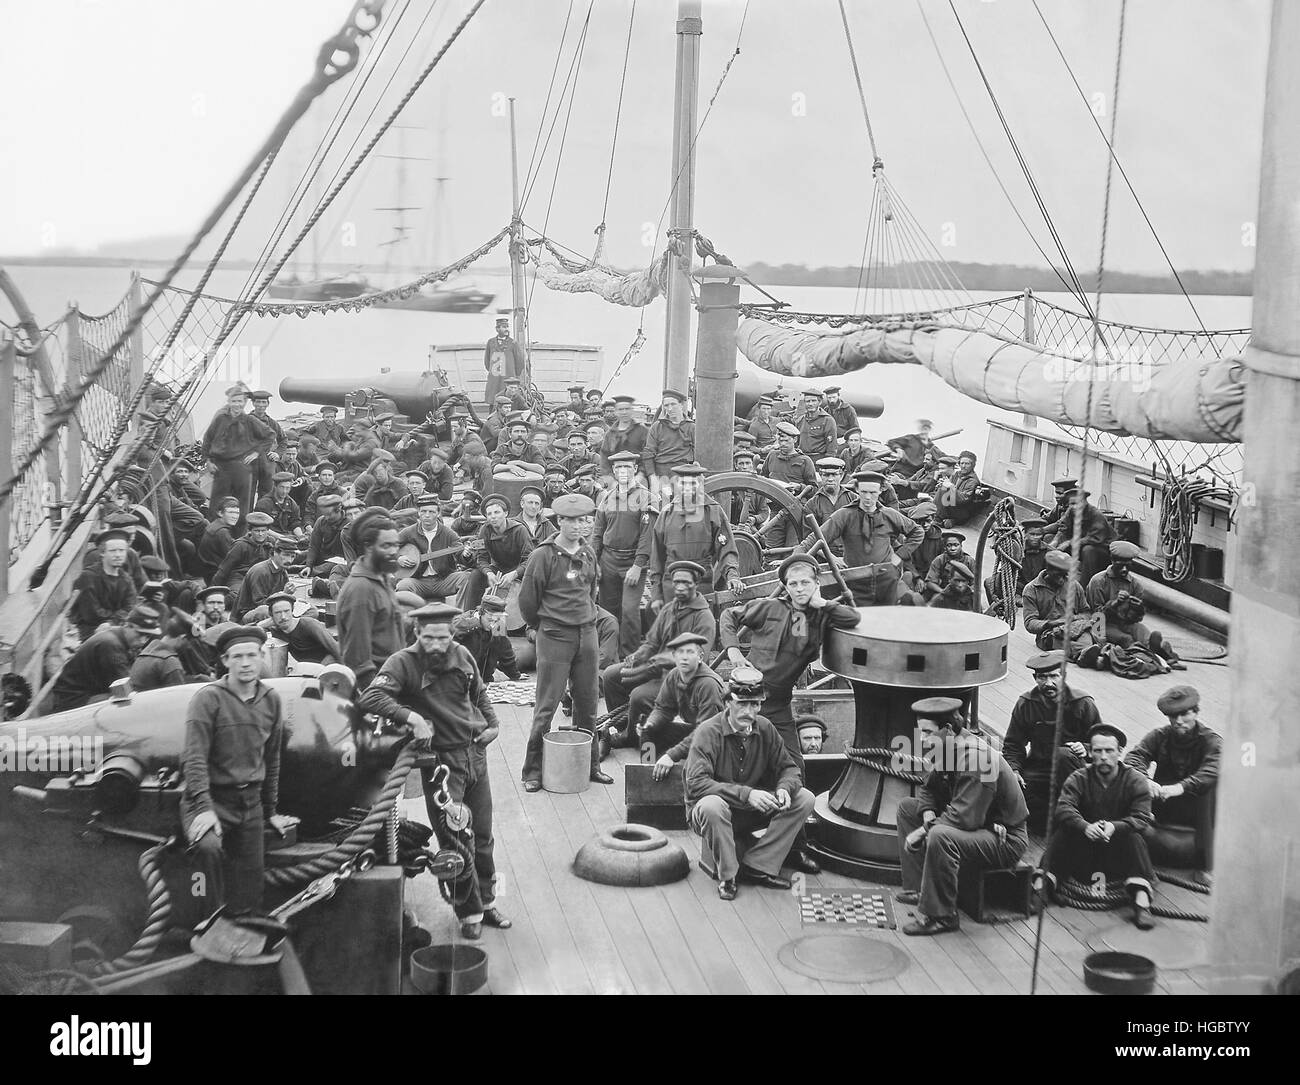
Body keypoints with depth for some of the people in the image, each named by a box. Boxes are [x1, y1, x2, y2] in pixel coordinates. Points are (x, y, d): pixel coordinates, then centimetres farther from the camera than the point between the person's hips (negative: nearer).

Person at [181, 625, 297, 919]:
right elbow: (194, 759, -15)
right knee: (208, 846, -34)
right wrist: (204, 808, -26)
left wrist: (270, 811, 20)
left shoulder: (271, 701, 8)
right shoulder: (209, 698, -9)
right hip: (211, 797, -5)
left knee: (249, 894, 2)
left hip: (250, 802, 6)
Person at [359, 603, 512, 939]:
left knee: (482, 837, 14)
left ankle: (486, 901, 31)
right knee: (455, 843, -4)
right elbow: (370, 698, -30)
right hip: (440, 761, -5)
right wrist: (412, 717, -35)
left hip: (475, 754, 5)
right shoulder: (403, 663, -14)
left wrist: (492, 723, 10)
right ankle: (469, 913, 12)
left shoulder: (462, 656, 2)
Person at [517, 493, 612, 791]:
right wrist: (544, 626, 7)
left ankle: (590, 764, 21)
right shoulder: (543, 555, -9)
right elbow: (527, 599, -4)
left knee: (587, 704, 10)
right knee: (547, 705, -3)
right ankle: (533, 771, 4)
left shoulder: (588, 554, 8)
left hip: (587, 633, 5)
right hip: (554, 637, -5)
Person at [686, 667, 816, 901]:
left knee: (804, 799, -11)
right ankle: (726, 874, -15)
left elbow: (789, 768, 3)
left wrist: (784, 789, -22)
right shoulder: (708, 732, -19)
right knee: (712, 806, -40)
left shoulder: (764, 729, -2)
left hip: (753, 811, 5)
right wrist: (745, 794, -38)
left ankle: (758, 866, -11)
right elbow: (696, 783, -29)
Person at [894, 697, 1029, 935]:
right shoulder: (948, 749, 1)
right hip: (979, 825, 10)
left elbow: (964, 817, -33)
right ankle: (919, 888, 10)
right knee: (906, 806, 12)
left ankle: (940, 916, -23)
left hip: (1005, 841, -10)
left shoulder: (976, 757, -29)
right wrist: (928, 815, -8)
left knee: (940, 837, -37)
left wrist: (923, 832, -23)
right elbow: (929, 791, 14)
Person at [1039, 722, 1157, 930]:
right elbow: (1063, 808, -18)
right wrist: (1086, 827, -39)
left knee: (1134, 838, -30)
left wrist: (1114, 827, -37)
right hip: (1084, 851, 1)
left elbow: (1141, 818, -17)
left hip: (1118, 851, -1)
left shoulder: (1135, 780, -4)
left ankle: (1141, 900, -39)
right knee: (1062, 833, -23)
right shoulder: (1079, 778, 0)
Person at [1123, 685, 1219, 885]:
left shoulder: (1212, 741, -6)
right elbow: (1134, 756, -13)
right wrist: (1145, 780, -36)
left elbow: (1212, 771, -27)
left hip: (1195, 807, -2)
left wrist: (1180, 787, -45)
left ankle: (1204, 864, -26)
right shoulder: (1159, 736, 3)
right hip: (1161, 807, 2)